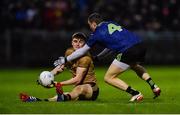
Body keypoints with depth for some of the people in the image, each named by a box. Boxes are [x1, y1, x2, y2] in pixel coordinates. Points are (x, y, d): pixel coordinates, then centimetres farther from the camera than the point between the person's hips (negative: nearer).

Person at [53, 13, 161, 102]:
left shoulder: (97, 34, 7)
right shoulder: (111, 24, 24)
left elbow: (82, 50, 15)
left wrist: (65, 60, 26)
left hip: (129, 51, -7)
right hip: (141, 45, 7)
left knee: (109, 78, 6)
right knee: (136, 66, 40)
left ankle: (136, 94, -3)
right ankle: (154, 87, 23)